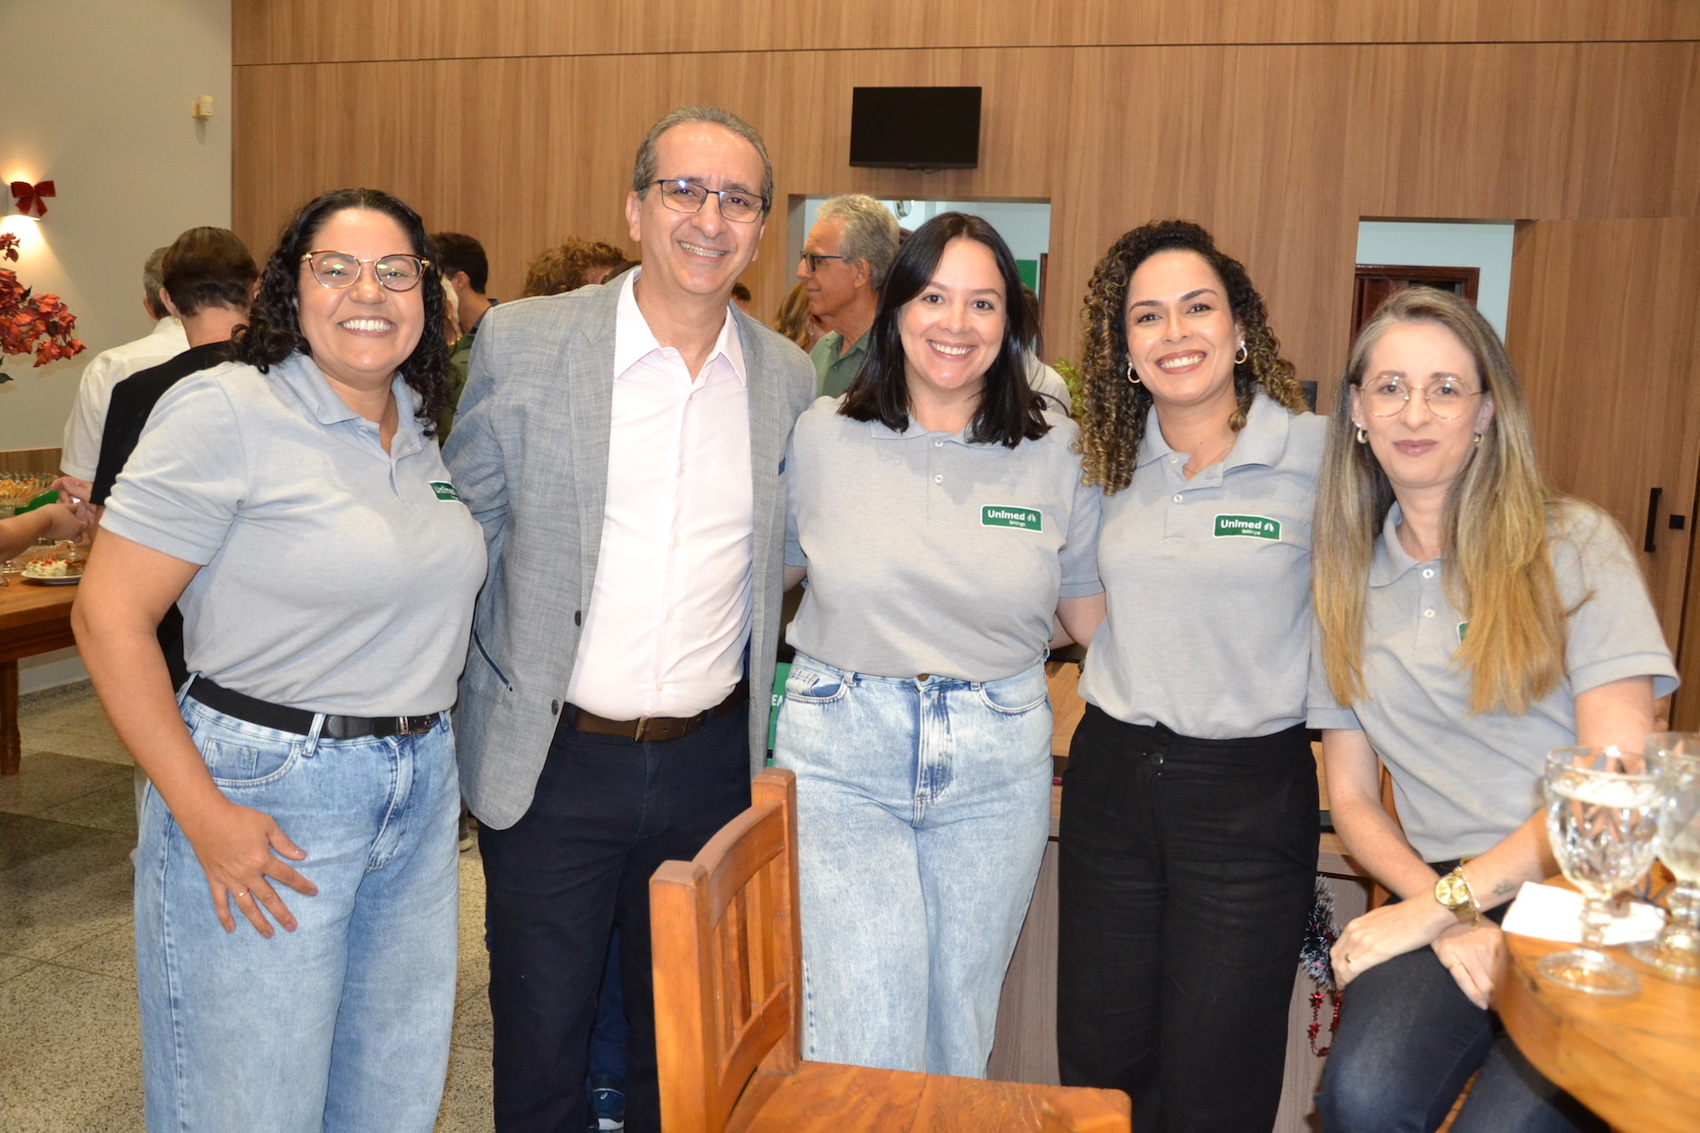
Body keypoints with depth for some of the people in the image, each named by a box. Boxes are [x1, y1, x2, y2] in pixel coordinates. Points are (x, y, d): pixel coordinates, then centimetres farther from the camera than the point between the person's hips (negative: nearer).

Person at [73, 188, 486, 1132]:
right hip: (267, 793, -6)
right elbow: (108, 617, -15)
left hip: (422, 791, 7)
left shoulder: (424, 431, 8)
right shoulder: (224, 412, -12)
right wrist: (203, 813, -18)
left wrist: (428, 750, 11)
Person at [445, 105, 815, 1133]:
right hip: (553, 760, -2)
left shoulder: (789, 378, 2)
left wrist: (757, 713, 11)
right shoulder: (521, 343, -7)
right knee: (540, 1043, 12)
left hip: (712, 765, 3)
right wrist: (482, 705, 0)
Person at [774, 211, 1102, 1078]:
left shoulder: (1055, 452, 1)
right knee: (862, 1039, -5)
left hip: (999, 762, 1)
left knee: (959, 1023, 15)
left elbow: (1091, 607, 9)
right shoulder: (822, 436, 0)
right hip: (842, 752, -1)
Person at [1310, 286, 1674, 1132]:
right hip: (1452, 902, 2)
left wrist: (1429, 906, -12)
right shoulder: (1349, 577, 9)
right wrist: (1450, 917, -9)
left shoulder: (1575, 545, -2)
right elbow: (1351, 798, 9)